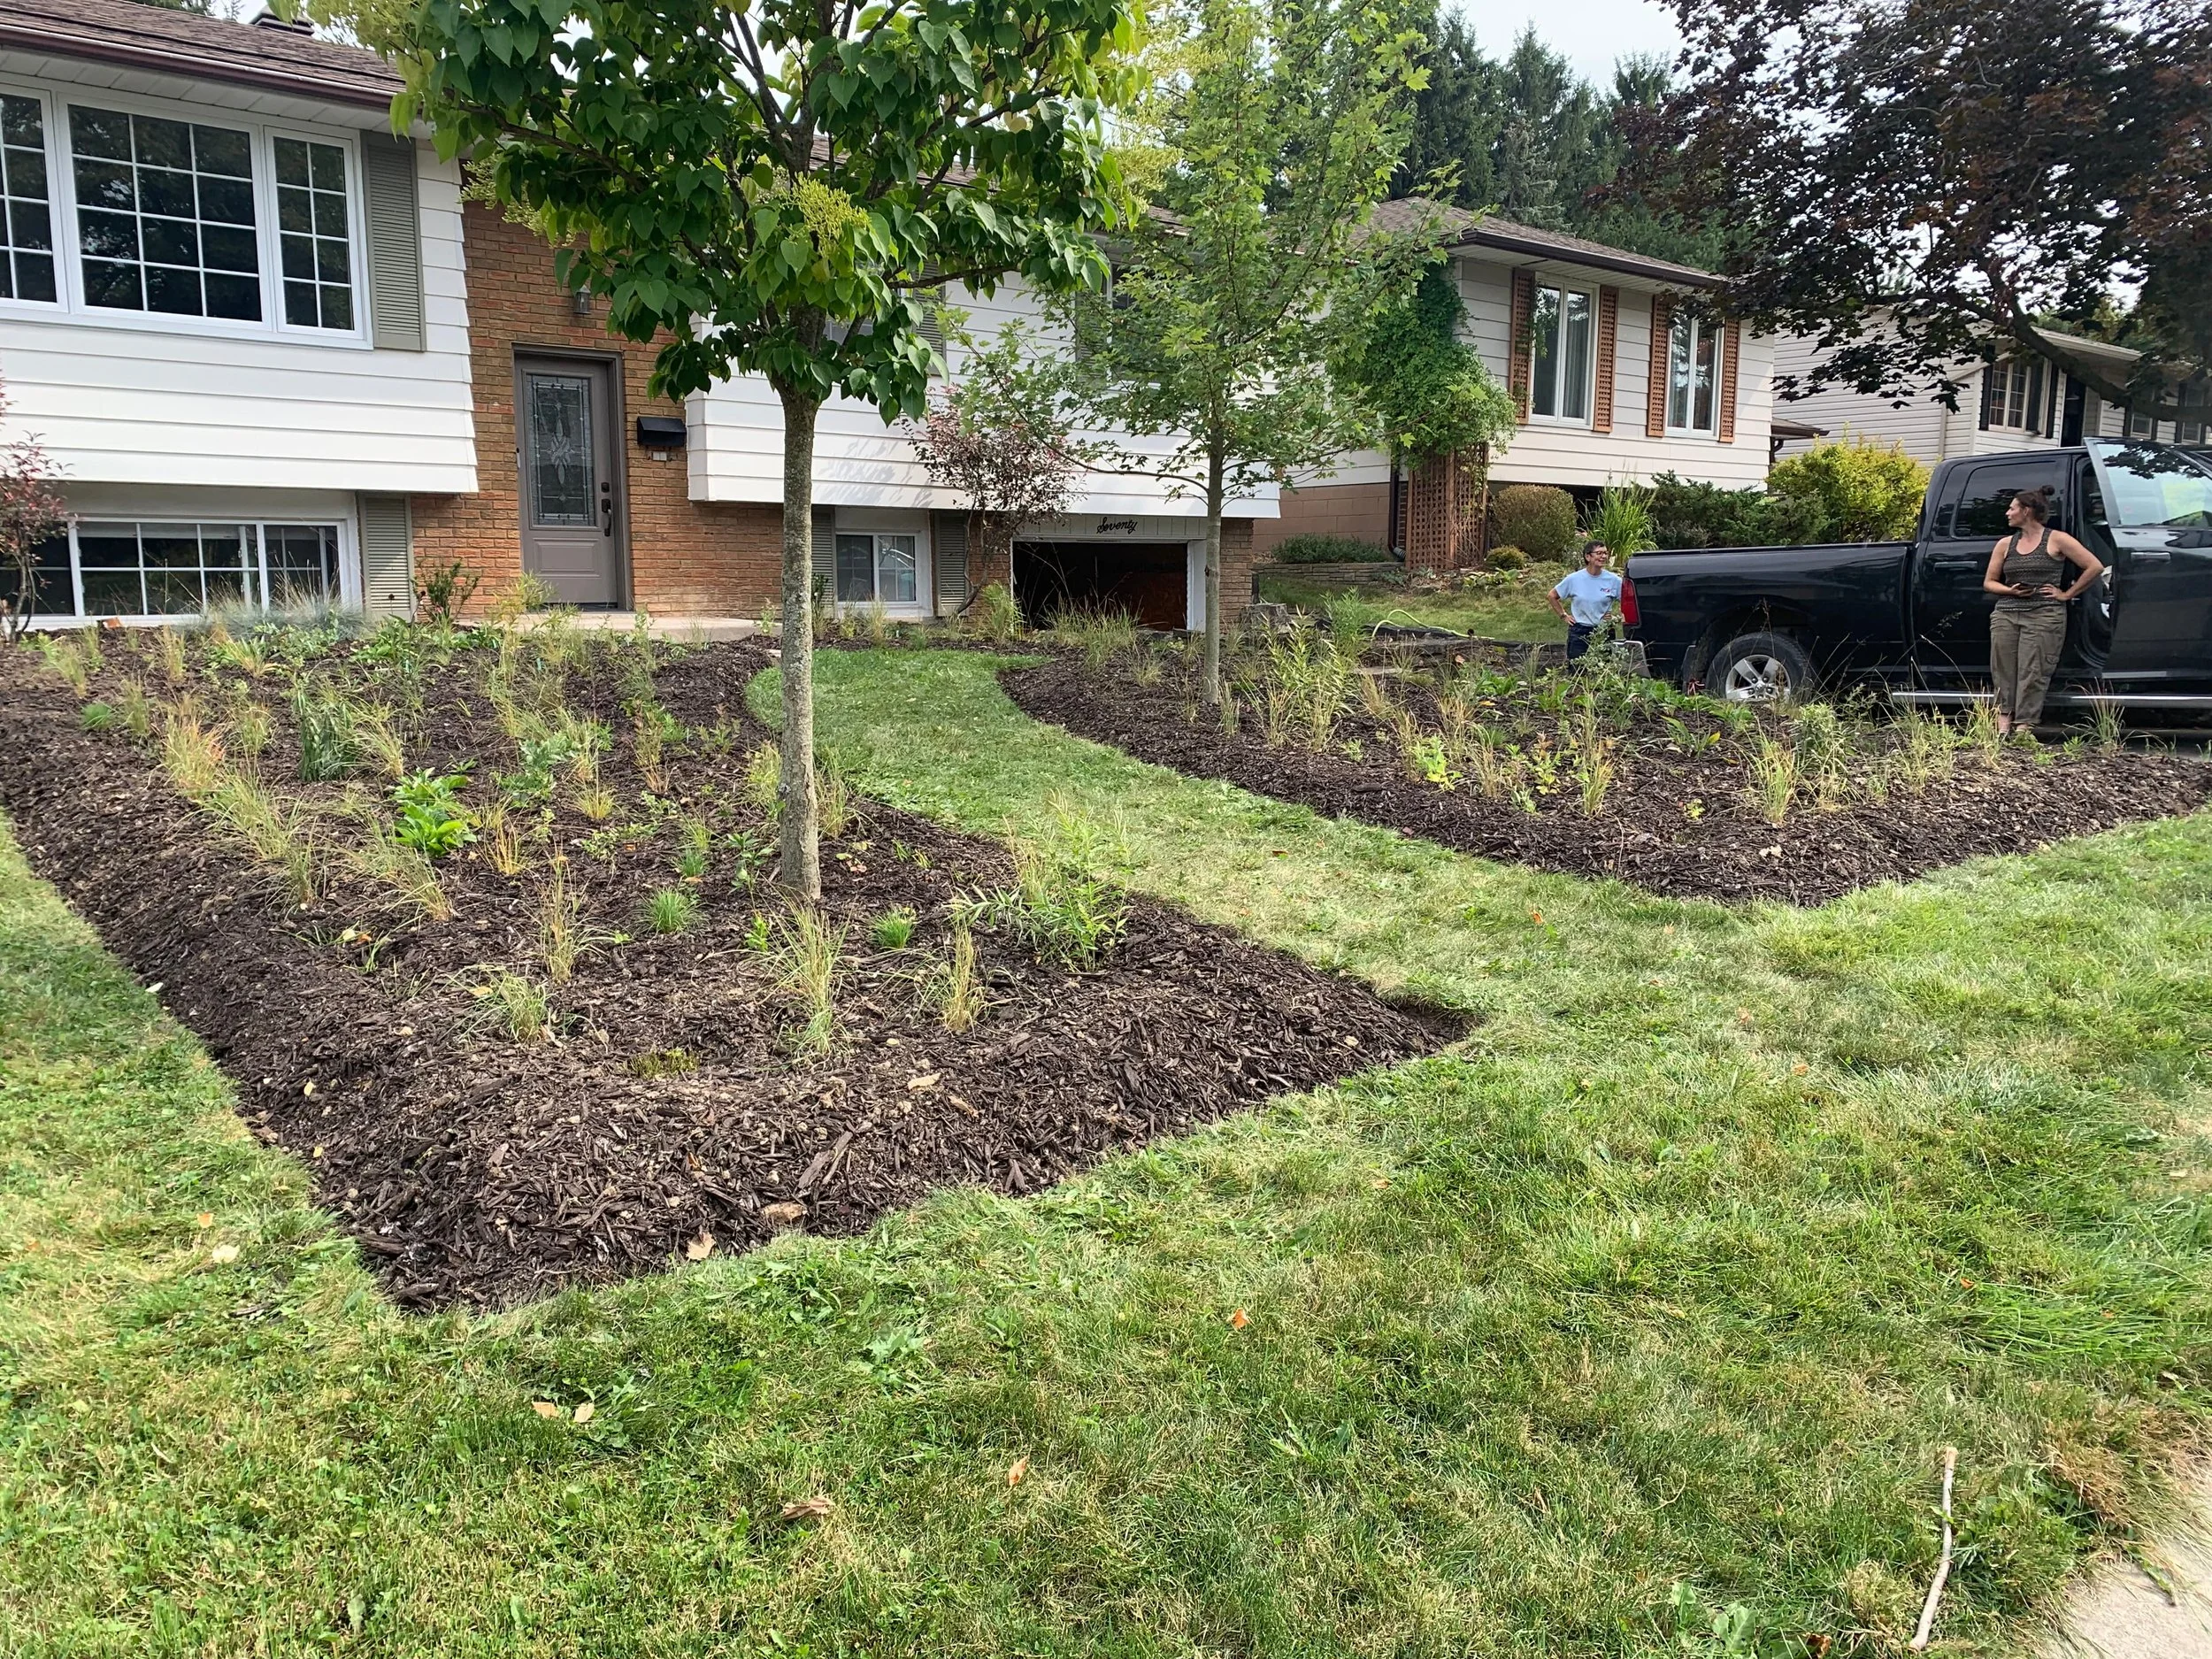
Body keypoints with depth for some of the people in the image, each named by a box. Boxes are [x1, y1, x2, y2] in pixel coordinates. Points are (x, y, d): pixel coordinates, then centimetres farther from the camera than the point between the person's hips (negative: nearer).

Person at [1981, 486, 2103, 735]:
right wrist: (2009, 590, 0)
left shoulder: (2056, 540, 3)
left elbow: (2095, 567, 3)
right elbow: (1989, 582, 20)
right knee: (2003, 671, -5)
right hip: (2005, 614, 4)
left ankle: (2023, 727, -10)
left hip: (2044, 616, -4)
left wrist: (2066, 594, 0)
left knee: (2032, 674, -9)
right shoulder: (2005, 544, 16)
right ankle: (2003, 721, -4)